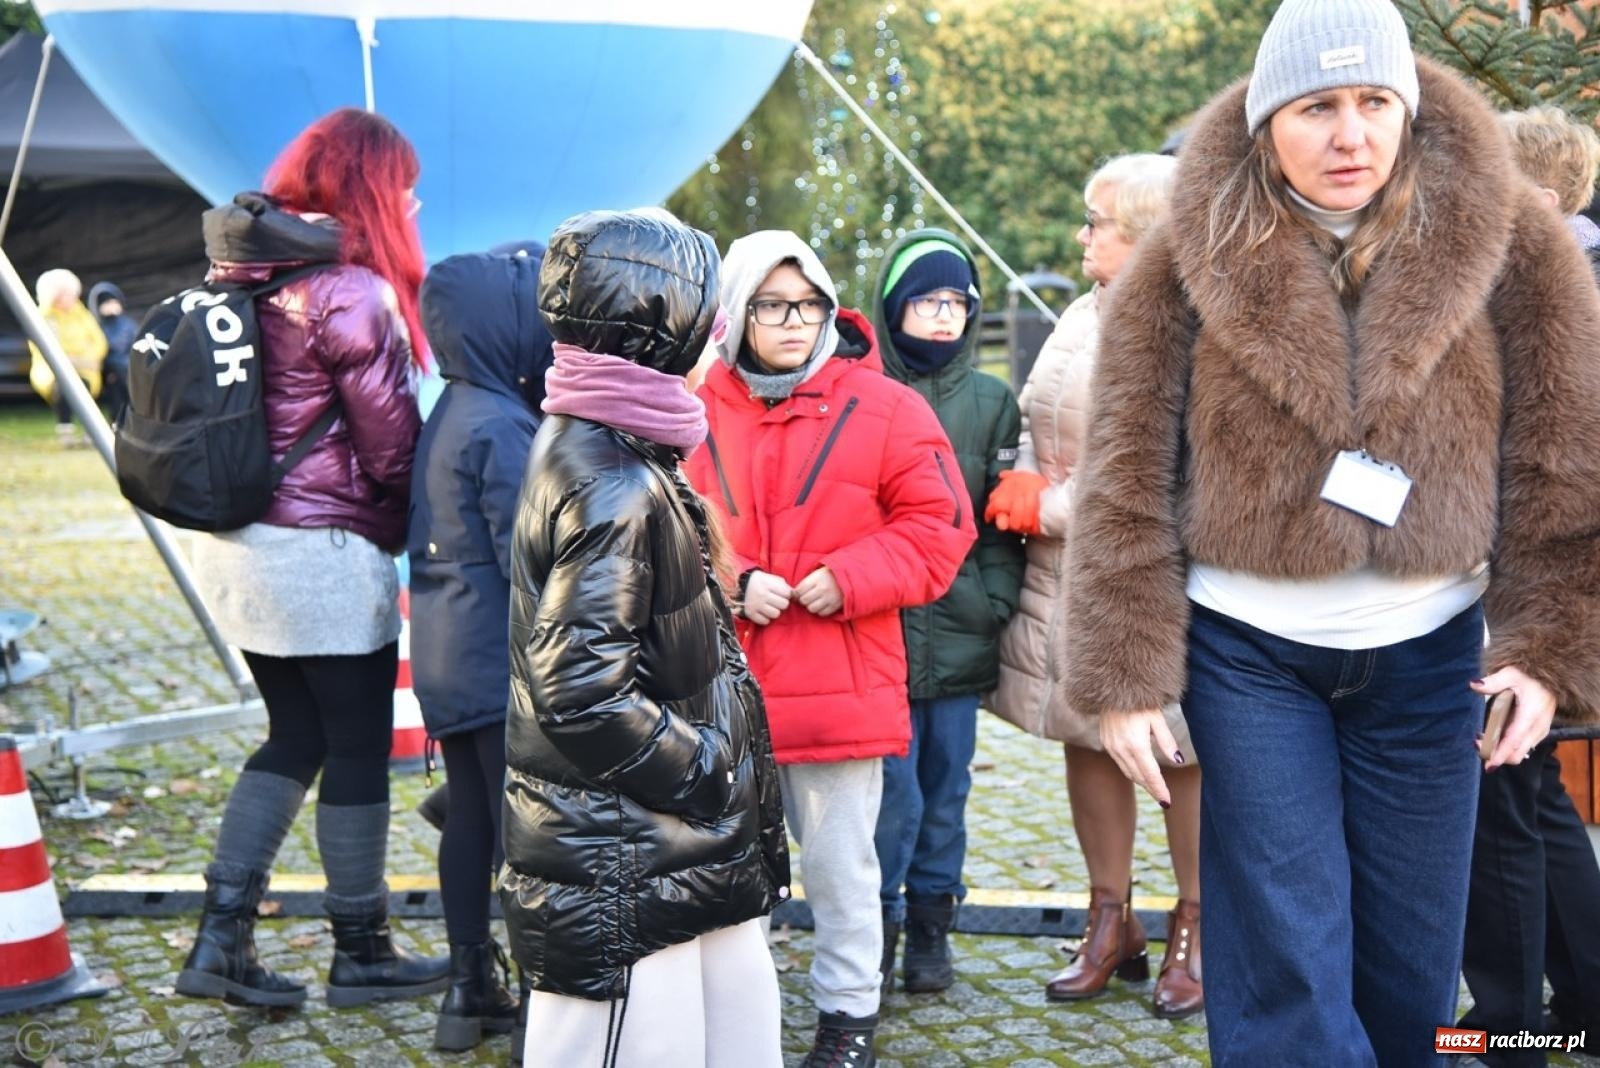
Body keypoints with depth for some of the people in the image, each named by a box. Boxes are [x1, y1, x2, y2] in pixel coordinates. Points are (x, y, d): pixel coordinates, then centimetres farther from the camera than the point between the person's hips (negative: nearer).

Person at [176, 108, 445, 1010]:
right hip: (323, 553, -8)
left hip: (237, 544, 8)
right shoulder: (350, 292, -15)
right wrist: (398, 531, 7)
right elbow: (391, 444, -12)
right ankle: (362, 954, 18)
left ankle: (223, 938, 15)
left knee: (296, 735, 17)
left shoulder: (247, 273, 9)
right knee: (359, 749, 6)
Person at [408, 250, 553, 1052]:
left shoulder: (445, 418, 11)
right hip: (502, 661, -9)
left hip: (446, 658, 9)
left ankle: (470, 991, 25)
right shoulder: (504, 426, -17)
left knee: (467, 818, 15)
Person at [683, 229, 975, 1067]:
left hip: (841, 684, -2)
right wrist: (730, 585, -11)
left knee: (839, 863, 9)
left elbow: (936, 525, -3)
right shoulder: (700, 413, 2)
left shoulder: (883, 407, -3)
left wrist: (849, 579, -14)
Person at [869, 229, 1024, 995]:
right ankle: (880, 923, 14)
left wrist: (998, 599, 0)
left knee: (946, 789, 11)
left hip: (960, 634, 3)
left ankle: (931, 925, 24)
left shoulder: (992, 402, 9)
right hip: (880, 627, -3)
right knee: (894, 788, -4)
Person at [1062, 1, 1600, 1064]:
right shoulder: (1186, 261, -6)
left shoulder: (1510, 241, -3)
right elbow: (1128, 478, -5)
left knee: (1411, 964, 12)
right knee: (1288, 971, -1)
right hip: (1248, 651, -1)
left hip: (1427, 652, 2)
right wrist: (1127, 670, -8)